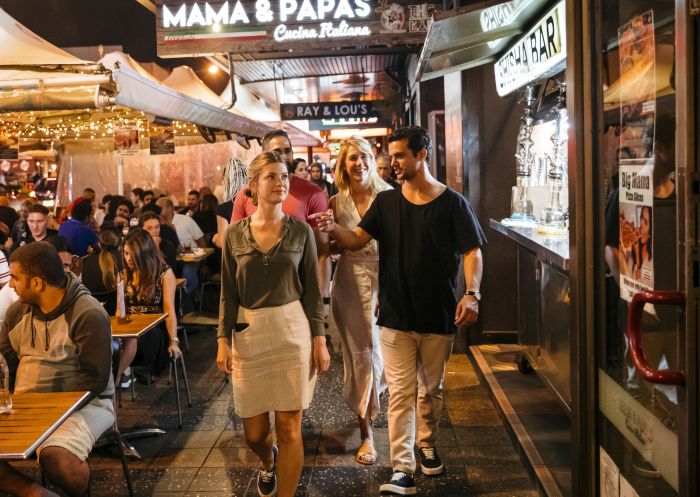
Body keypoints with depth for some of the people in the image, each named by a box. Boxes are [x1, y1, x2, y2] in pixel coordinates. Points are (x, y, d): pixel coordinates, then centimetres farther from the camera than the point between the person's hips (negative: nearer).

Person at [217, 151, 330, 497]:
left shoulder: (301, 231, 0)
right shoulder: (235, 235, 1)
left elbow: (312, 290, 2)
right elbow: (228, 294, 4)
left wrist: (319, 339, -3)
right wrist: (223, 340, -3)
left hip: (294, 332, -1)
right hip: (249, 335, 1)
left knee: (289, 427, -1)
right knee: (254, 432, 10)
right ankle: (268, 463, 45)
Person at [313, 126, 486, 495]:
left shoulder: (452, 203, -4)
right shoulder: (386, 202, 4)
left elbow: (471, 252, -7)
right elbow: (357, 240, -2)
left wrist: (471, 294, -22)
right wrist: (334, 229, -24)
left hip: (438, 314, -1)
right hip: (396, 315, 1)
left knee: (431, 388, 16)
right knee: (400, 392, -2)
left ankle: (426, 443, 39)